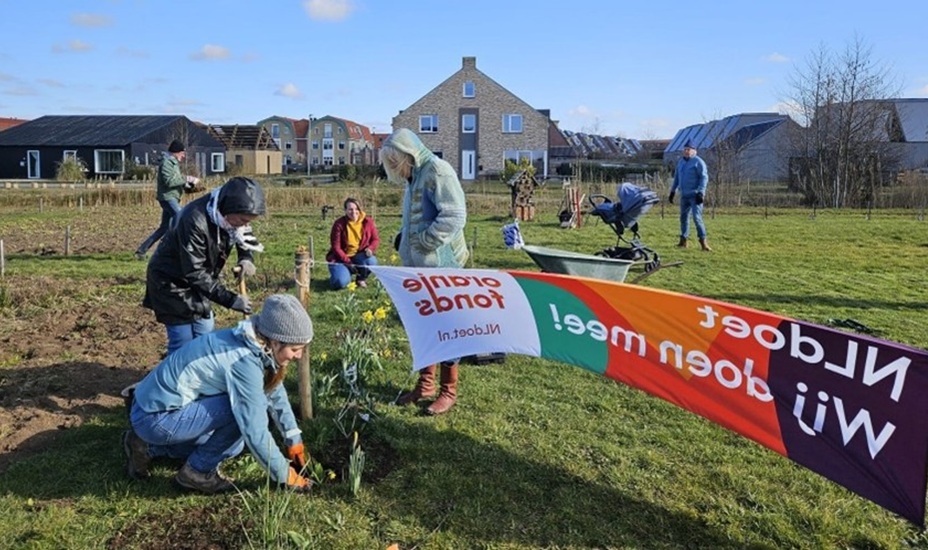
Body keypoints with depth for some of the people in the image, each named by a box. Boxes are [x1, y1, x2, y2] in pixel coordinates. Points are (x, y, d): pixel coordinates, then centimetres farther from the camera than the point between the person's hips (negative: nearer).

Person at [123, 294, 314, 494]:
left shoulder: (254, 345, -2)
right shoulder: (243, 361, -28)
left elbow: (275, 394, 11)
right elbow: (255, 432, -26)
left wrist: (295, 442, 14)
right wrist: (285, 475, -13)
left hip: (158, 403, 9)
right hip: (155, 417, -9)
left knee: (232, 445, 20)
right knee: (243, 410, -22)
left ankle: (147, 448, 22)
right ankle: (197, 472, -1)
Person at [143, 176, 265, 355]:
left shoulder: (230, 215, -14)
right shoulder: (194, 221, -36)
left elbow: (245, 235, 7)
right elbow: (194, 272, -32)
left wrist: (246, 257, -16)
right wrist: (229, 299, -34)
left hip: (197, 282, 8)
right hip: (171, 283, -7)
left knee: (205, 338, 13)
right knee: (183, 343, -6)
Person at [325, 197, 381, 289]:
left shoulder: (368, 221, -5)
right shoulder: (339, 224, -12)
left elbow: (376, 239, 3)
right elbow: (336, 247, -11)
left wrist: (370, 248, -20)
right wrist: (348, 262, -19)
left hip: (359, 256, 3)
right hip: (341, 258, -2)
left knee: (371, 261, -32)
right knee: (341, 282, -28)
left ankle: (361, 279, 2)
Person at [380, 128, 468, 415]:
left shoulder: (437, 171, -13)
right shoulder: (414, 177, 16)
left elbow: (455, 216, -23)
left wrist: (421, 241, -19)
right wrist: (404, 238, 7)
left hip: (440, 267, -9)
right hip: (419, 266, 9)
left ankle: (449, 390, 13)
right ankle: (426, 383, 29)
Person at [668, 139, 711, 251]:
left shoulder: (698, 162, -7)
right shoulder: (680, 161, 14)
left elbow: (704, 178, -12)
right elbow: (676, 177, 22)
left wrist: (701, 192, -19)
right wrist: (673, 191, 18)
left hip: (695, 195, -7)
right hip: (684, 195, 7)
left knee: (697, 217, -14)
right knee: (683, 217, 11)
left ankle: (703, 241, -10)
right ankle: (683, 240, 19)